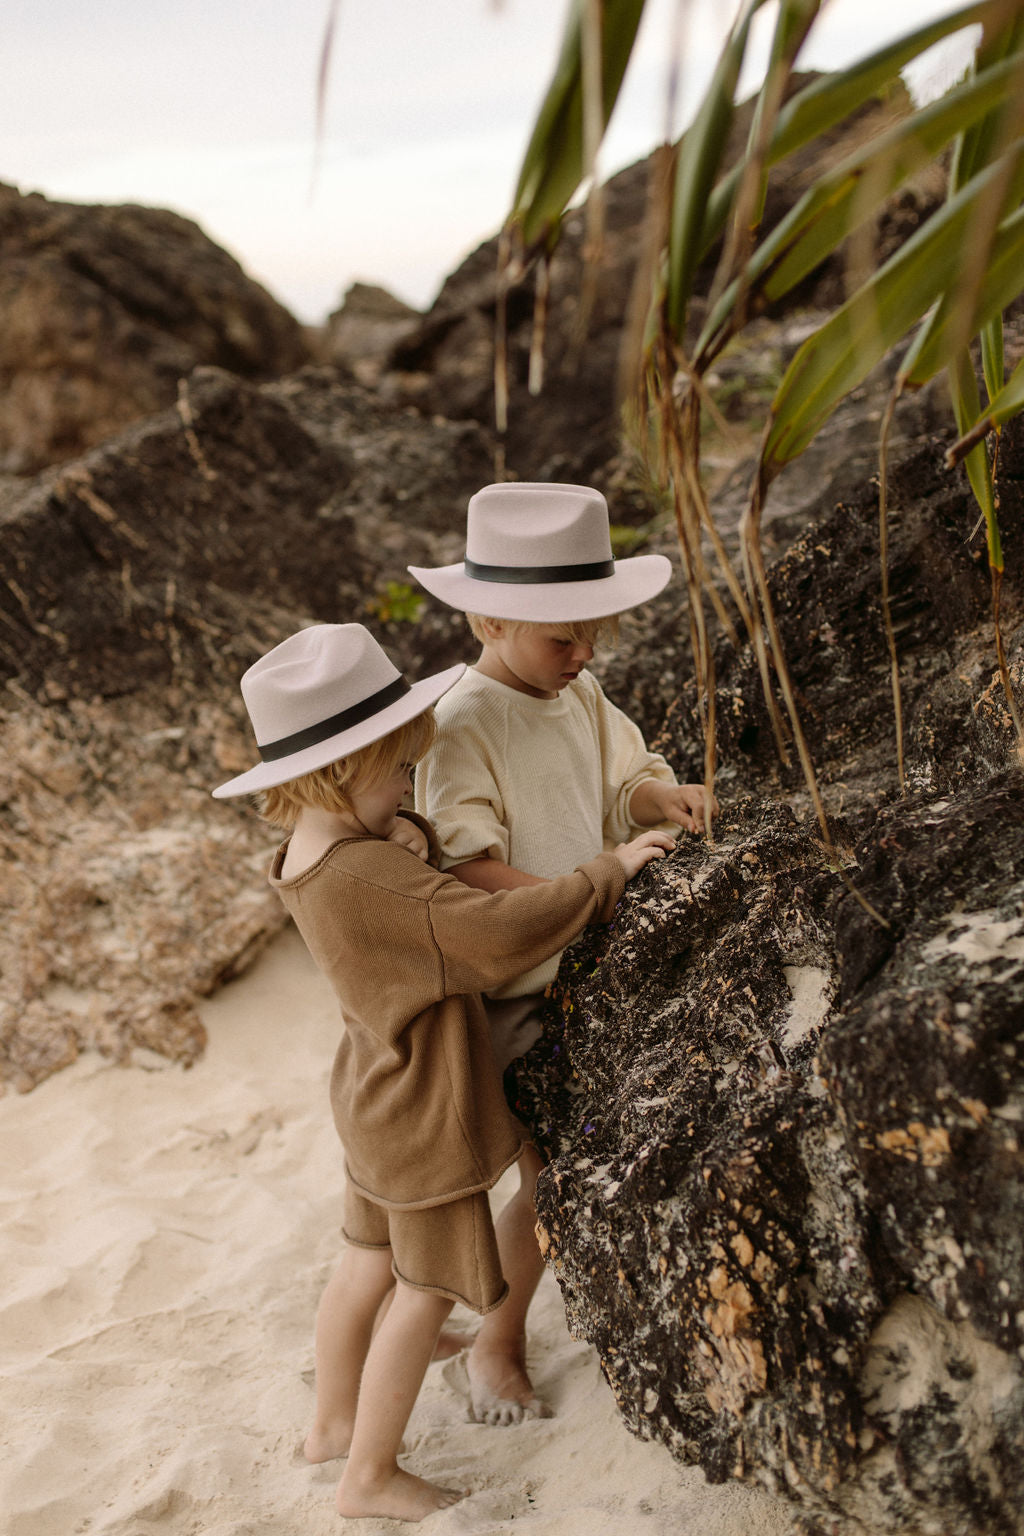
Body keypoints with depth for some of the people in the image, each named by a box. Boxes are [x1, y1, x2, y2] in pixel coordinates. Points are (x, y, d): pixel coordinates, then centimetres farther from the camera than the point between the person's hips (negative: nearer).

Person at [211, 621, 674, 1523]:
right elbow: (504, 932, -33)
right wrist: (609, 874, -22)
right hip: (422, 1113, -9)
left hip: (378, 1100, 9)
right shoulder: (369, 874, -32)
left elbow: (423, 918, 6)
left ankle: (335, 1421, 44)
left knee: (372, 1262, 25)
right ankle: (372, 1475, 24)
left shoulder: (311, 856, -2)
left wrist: (409, 843, -11)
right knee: (426, 1291, 9)